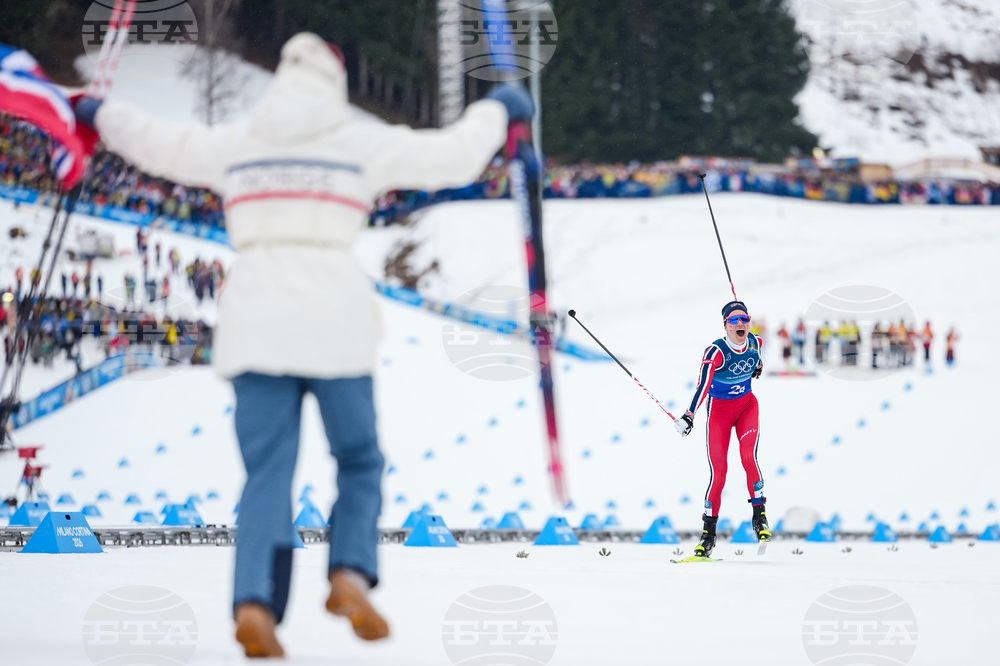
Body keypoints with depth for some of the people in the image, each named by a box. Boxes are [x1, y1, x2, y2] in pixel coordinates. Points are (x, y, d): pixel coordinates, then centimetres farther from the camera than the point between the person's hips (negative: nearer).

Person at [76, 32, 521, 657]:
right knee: (360, 463, 15)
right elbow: (454, 157, 6)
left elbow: (157, 142, 26)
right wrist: (494, 110, 26)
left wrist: (102, 114, 46)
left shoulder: (234, 143, 12)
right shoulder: (361, 141, 4)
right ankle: (350, 574, -9)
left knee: (267, 476, 3)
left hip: (255, 323, 2)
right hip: (335, 323, -2)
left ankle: (255, 602, -19)